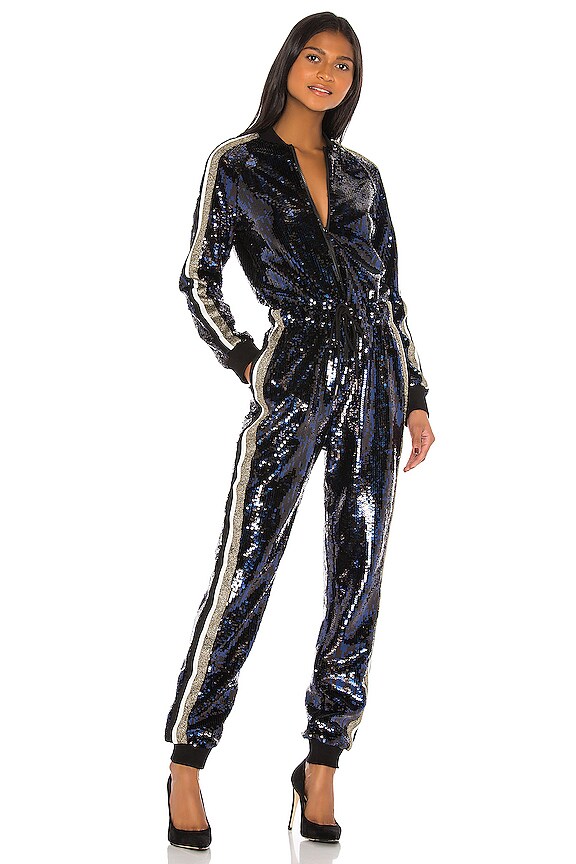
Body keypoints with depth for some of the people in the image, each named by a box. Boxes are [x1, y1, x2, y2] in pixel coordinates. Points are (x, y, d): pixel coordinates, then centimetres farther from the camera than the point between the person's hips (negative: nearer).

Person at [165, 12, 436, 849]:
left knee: (358, 575, 3)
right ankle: (188, 764, 6)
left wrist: (417, 396, 10)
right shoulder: (237, 162, 4)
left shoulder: (362, 174, 15)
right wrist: (245, 364, -4)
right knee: (245, 573, -7)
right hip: (294, 377, -4)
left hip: (375, 372, 4)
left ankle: (322, 767, 13)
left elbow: (390, 290, 16)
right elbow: (199, 280, 4)